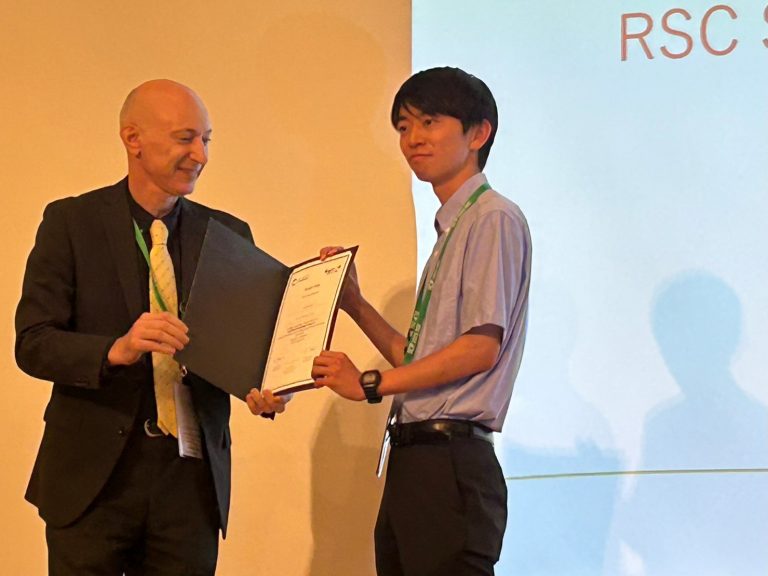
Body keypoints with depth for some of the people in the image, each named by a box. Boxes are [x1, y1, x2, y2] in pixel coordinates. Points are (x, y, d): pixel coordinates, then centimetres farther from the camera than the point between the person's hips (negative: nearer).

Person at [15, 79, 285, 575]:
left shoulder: (228, 233, 8)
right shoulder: (71, 222, -1)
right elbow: (33, 343, -7)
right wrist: (116, 350, -26)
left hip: (192, 475, 3)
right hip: (94, 475, -2)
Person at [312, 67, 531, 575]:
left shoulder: (494, 219, -6)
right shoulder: (450, 230, 21)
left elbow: (481, 347, -16)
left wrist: (371, 384, -15)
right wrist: (355, 305, 13)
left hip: (451, 460, -9)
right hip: (413, 457, 9)